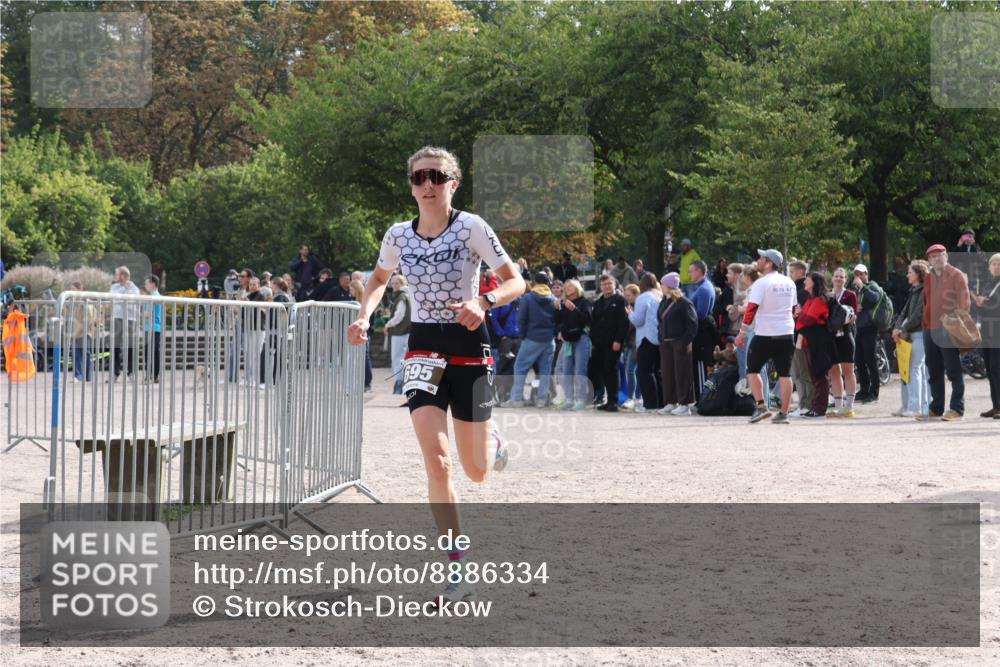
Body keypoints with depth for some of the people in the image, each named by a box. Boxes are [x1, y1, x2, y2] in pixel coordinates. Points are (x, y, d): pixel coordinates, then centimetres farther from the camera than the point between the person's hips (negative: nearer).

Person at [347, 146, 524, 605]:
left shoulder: (471, 227, -10)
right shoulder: (398, 236, 1)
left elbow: (516, 282, -8)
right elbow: (379, 279, 21)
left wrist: (483, 302, -28)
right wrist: (364, 316, 2)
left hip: (469, 348, -2)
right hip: (424, 349, 2)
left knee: (476, 472, 7)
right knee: (435, 459, -17)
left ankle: (492, 441, 47)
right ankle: (459, 571, -12)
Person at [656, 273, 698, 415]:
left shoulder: (684, 302, -10)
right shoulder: (664, 302, 14)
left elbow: (692, 323, -12)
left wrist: (687, 340, -17)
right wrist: (660, 337, 9)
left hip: (680, 343, -8)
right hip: (666, 343, 8)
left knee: (682, 373, -3)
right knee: (667, 372, 8)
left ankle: (684, 404, 1)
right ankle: (671, 403, 14)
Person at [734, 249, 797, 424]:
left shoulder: (761, 283, -10)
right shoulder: (789, 283, 10)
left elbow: (751, 309, -15)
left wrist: (742, 332, -12)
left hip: (765, 335, -6)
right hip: (786, 334, 6)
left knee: (752, 369, 7)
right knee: (785, 373, 6)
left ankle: (761, 407, -3)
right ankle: (783, 413, 5)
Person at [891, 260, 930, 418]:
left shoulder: (925, 291, -9)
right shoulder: (913, 291, 19)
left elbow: (919, 314, -16)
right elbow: (905, 312, 15)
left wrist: (903, 330, -13)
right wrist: (897, 327, -1)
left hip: (920, 334, -9)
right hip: (910, 334, 9)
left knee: (915, 370, -10)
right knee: (905, 369, 8)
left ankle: (915, 407, -10)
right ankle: (906, 406, 11)